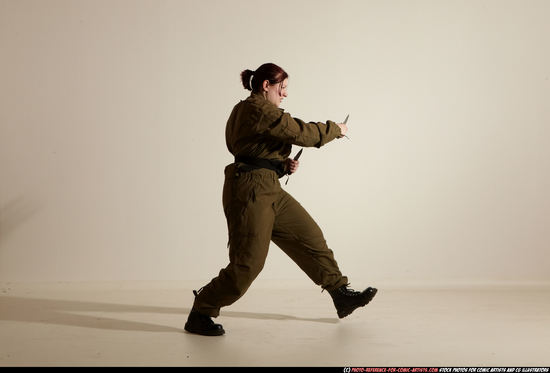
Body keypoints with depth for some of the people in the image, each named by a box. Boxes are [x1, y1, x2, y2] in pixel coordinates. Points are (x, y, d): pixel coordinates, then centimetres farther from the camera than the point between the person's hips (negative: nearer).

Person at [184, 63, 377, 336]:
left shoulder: (251, 111, 20)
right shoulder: (258, 109, -13)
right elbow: (301, 132, -16)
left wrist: (284, 166, 9)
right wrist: (335, 129, 0)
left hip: (269, 190, 11)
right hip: (250, 191, -11)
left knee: (310, 236, 11)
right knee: (248, 262, -8)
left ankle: (341, 295, 21)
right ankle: (200, 315, 5)